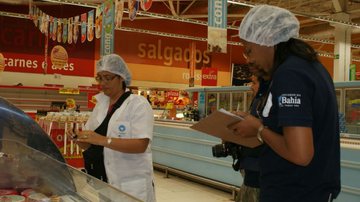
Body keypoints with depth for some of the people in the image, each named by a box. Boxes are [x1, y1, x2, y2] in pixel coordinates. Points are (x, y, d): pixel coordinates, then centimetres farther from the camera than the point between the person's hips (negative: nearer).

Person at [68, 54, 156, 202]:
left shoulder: (139, 104, -11)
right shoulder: (100, 104, 8)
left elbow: (141, 145, -22)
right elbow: (90, 144, 10)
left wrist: (103, 140, -29)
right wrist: (79, 138, -11)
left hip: (131, 184, -6)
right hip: (102, 179, 6)